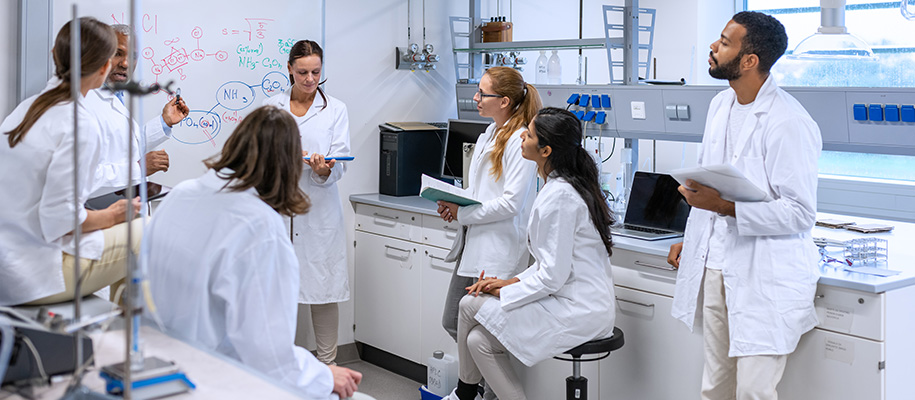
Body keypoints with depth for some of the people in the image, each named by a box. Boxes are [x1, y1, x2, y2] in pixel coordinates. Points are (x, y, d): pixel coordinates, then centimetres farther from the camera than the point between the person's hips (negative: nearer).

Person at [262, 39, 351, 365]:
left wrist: (324, 170, -23)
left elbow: (341, 161, -1)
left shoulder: (335, 110, 7)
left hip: (319, 211, -1)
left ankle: (327, 364, 11)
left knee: (323, 289, 0)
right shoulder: (271, 107, 10)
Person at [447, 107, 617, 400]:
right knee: (478, 340, 4)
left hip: (578, 310, -9)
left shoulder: (559, 195, -21)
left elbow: (553, 276, -22)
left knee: (471, 304, -8)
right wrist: (514, 281, 6)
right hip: (580, 302, 9)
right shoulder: (565, 185, 11)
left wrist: (505, 290, -10)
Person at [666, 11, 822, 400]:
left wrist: (727, 207, -25)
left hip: (765, 277, -8)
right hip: (717, 269, 8)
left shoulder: (788, 123, -18)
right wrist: (691, 240, 21)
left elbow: (801, 213, -19)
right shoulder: (721, 105, 9)